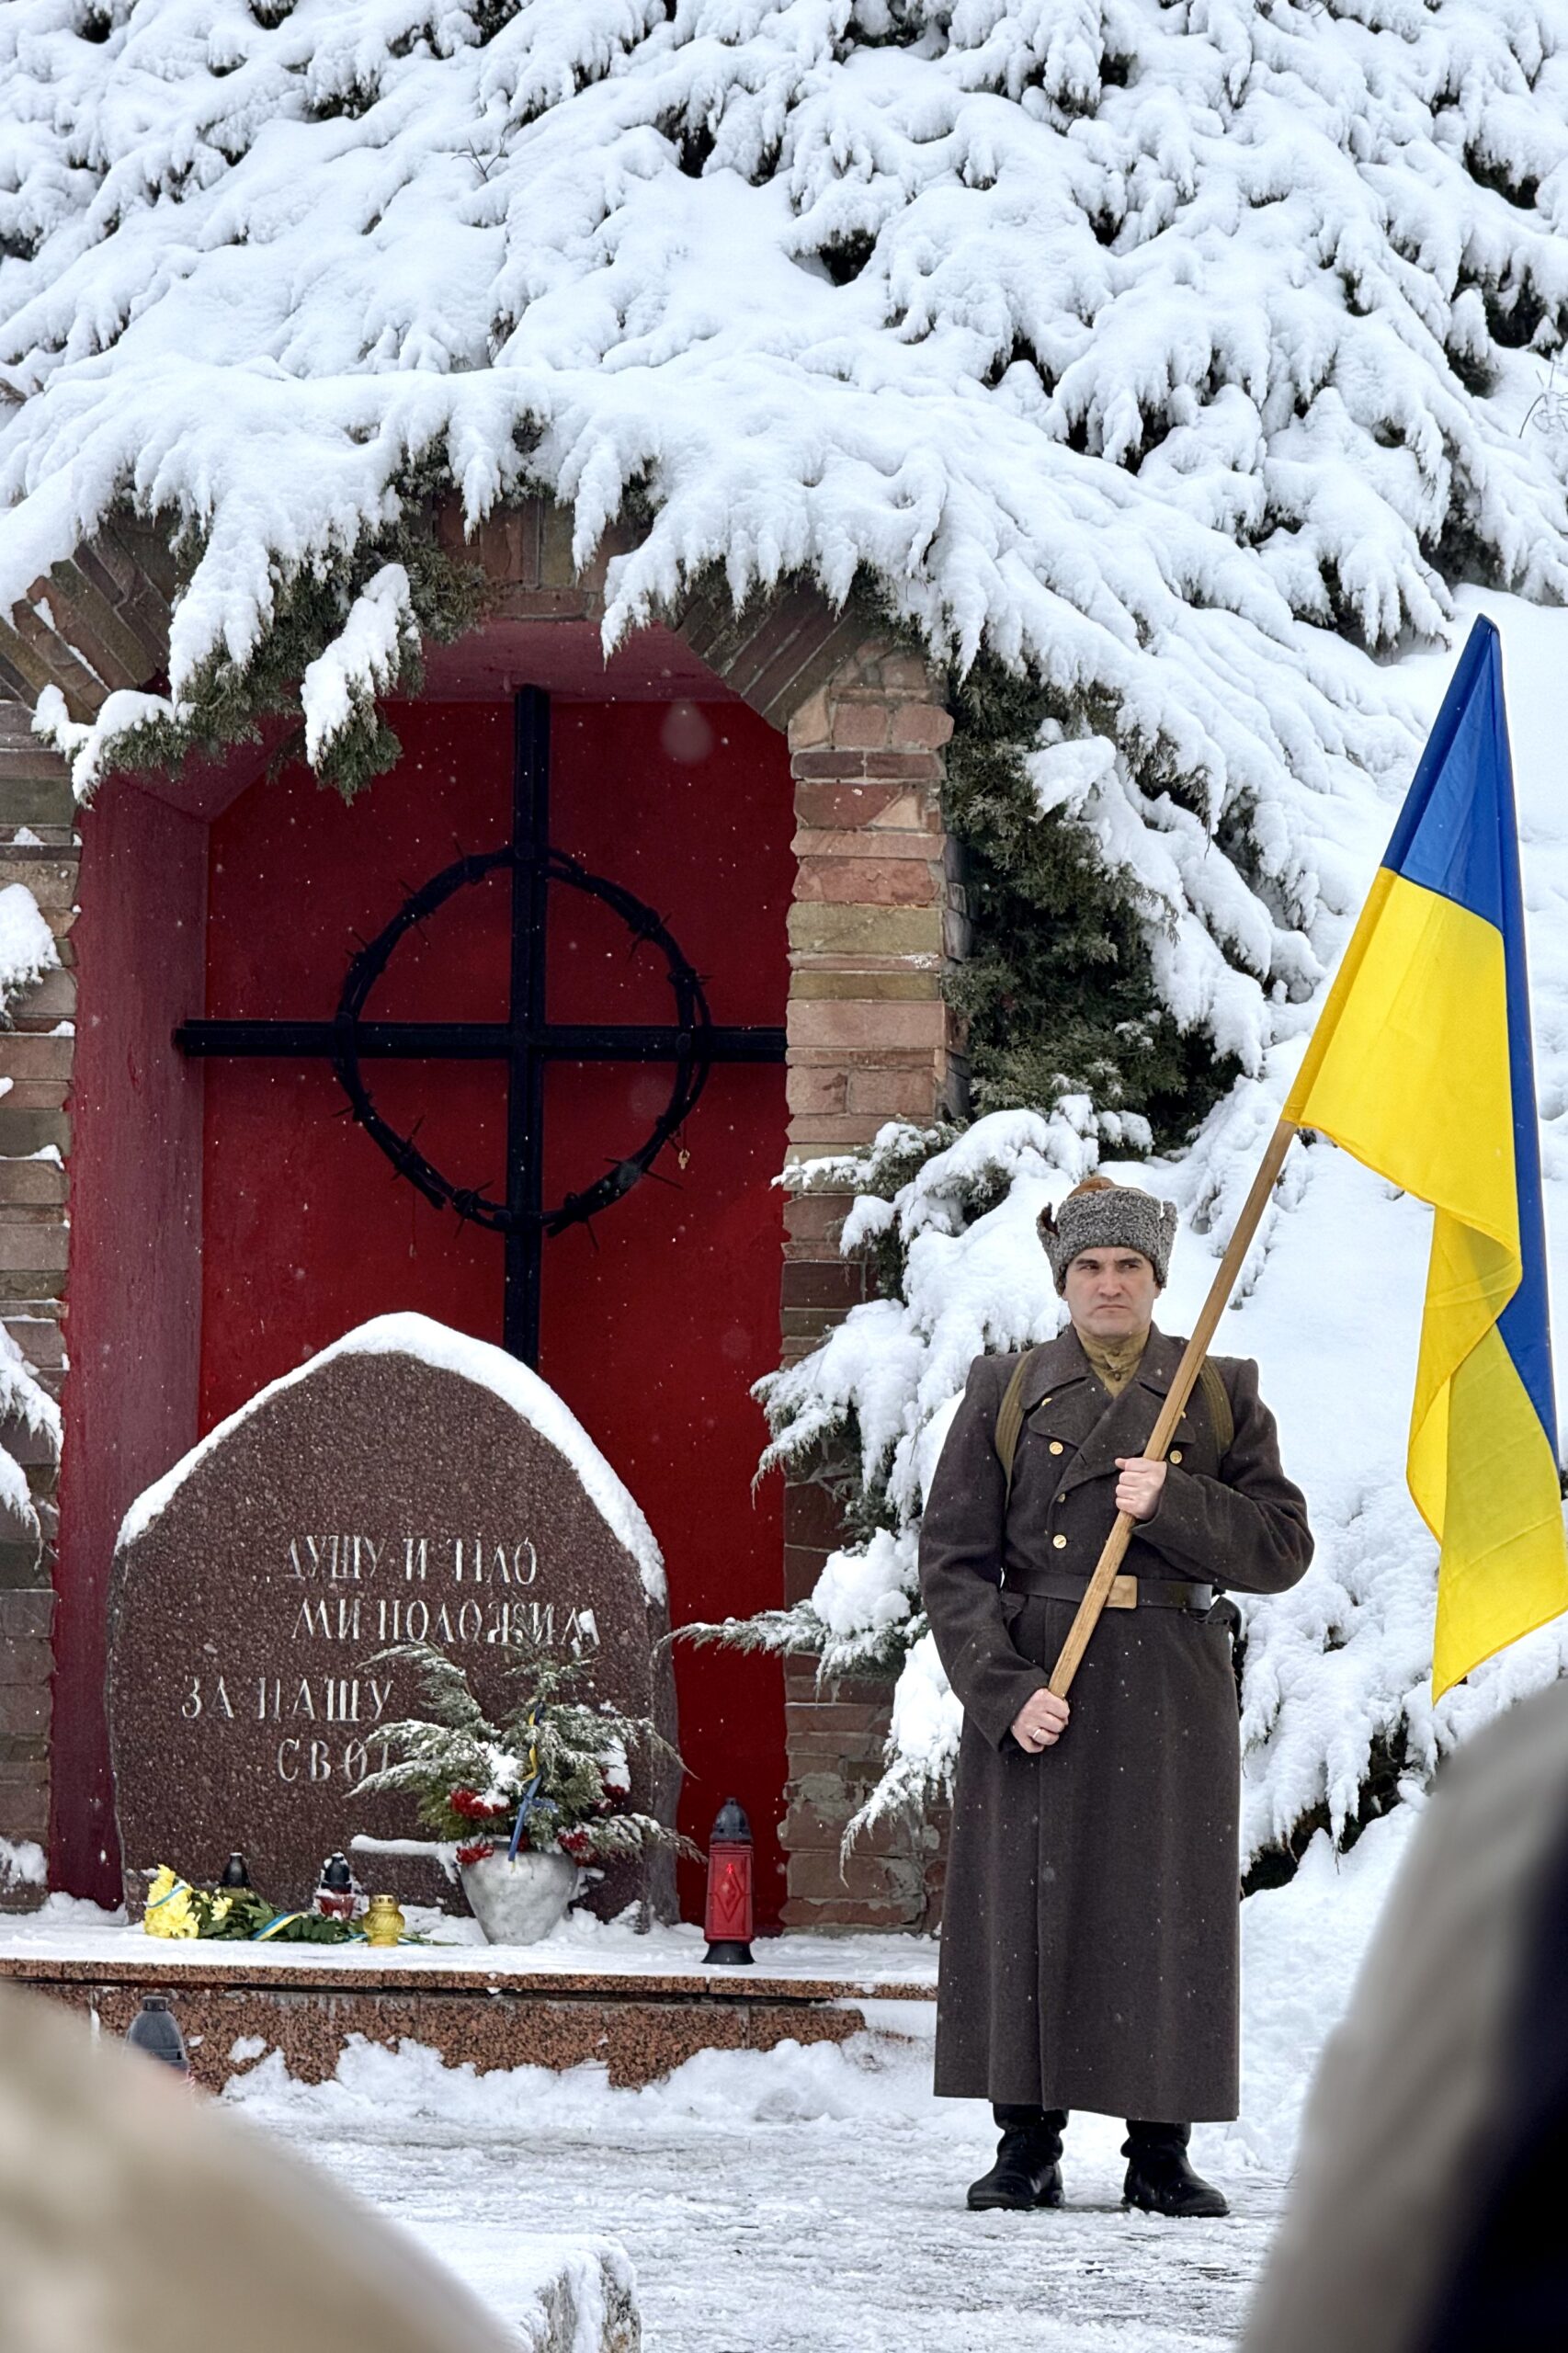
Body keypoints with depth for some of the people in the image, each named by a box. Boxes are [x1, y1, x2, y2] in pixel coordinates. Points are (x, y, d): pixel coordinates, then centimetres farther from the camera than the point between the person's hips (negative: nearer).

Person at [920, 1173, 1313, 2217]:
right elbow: (953, 1559, 0)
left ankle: (1162, 2157, 6)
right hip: (1034, 1689, 0)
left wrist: (1170, 1503, -14)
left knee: (1168, 1915, 0)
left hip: (1172, 1695, 0)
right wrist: (1004, 1689, -12)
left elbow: (1282, 1547, 2)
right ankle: (1027, 2148, 5)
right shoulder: (1006, 1392, 6)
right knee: (1026, 1909, -2)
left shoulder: (1222, 1393, 8)